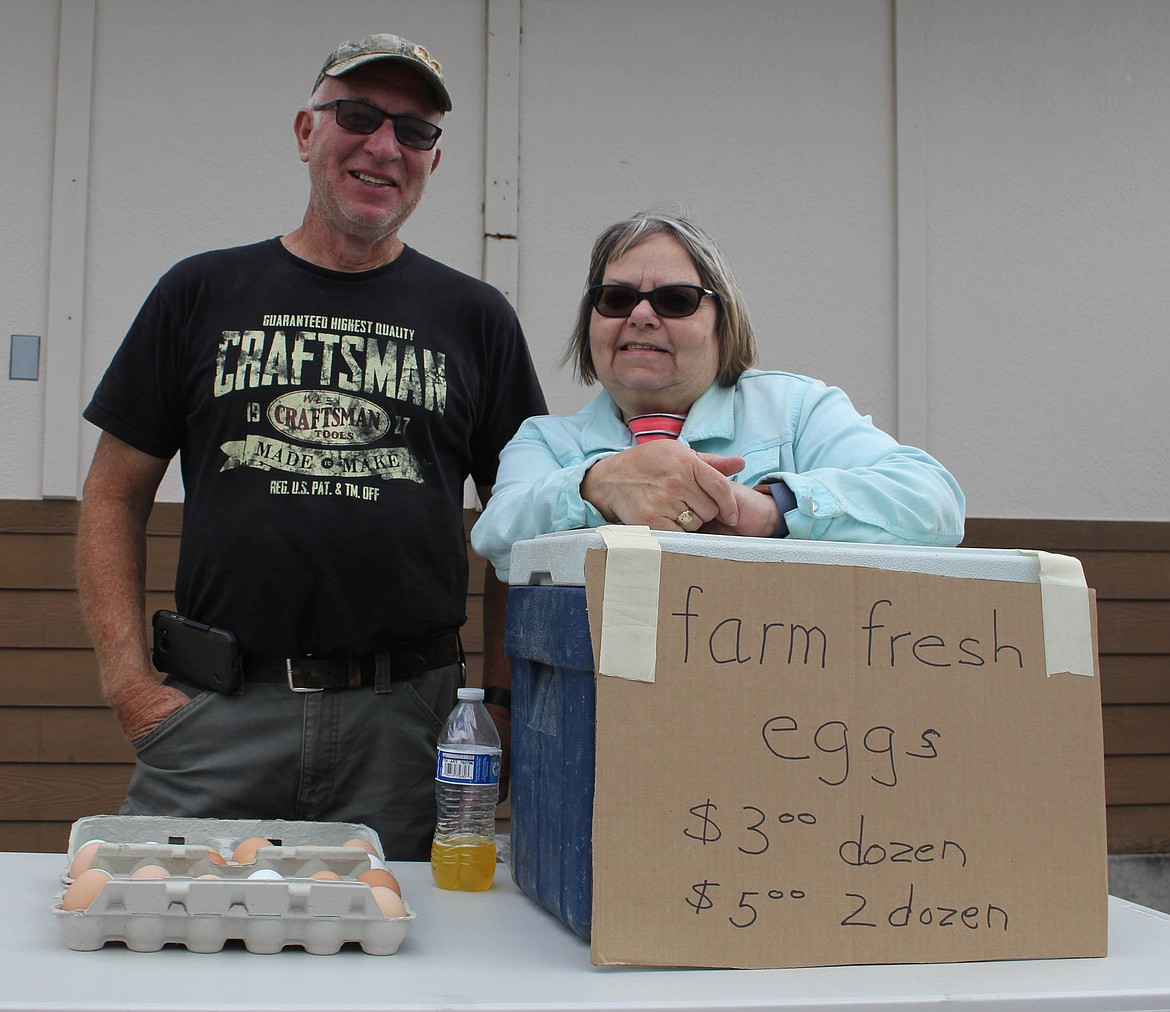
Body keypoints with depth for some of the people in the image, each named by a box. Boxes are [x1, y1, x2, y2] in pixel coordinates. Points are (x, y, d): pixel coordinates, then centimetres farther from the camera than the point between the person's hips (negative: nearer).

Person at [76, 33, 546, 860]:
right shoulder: (201, 293, 9)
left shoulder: (475, 318, 9)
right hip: (215, 714, 0)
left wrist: (501, 699, 1)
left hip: (404, 722, 0)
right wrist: (129, 680, -2)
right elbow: (115, 498, 10)